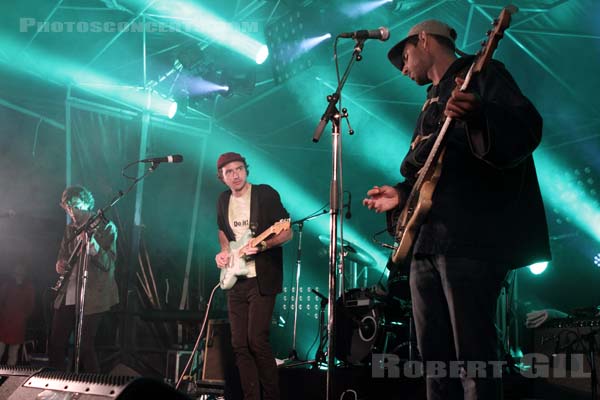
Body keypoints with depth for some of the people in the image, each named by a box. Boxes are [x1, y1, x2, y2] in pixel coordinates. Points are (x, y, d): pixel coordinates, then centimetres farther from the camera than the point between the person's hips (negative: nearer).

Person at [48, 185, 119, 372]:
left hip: (91, 298, -6)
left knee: (85, 348, -7)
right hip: (66, 296, 6)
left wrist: (92, 244, -31)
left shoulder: (106, 228, -6)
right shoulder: (70, 229, 12)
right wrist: (60, 264, -1)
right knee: (55, 345, 6)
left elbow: (108, 263, -14)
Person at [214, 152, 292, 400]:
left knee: (257, 341, -12)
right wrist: (224, 250, 6)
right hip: (235, 280, 6)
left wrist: (261, 246, -24)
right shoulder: (223, 200, 10)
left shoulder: (266, 194, -8)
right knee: (239, 345, 5)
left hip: (262, 280, -6)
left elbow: (287, 232, -9)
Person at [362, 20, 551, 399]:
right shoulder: (433, 101, 27)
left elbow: (527, 128, -16)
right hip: (426, 240, 9)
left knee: (474, 359, -11)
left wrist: (477, 117, -35)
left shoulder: (482, 73, 2)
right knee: (435, 358, 9)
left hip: (471, 236, -9)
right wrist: (403, 195, 16)